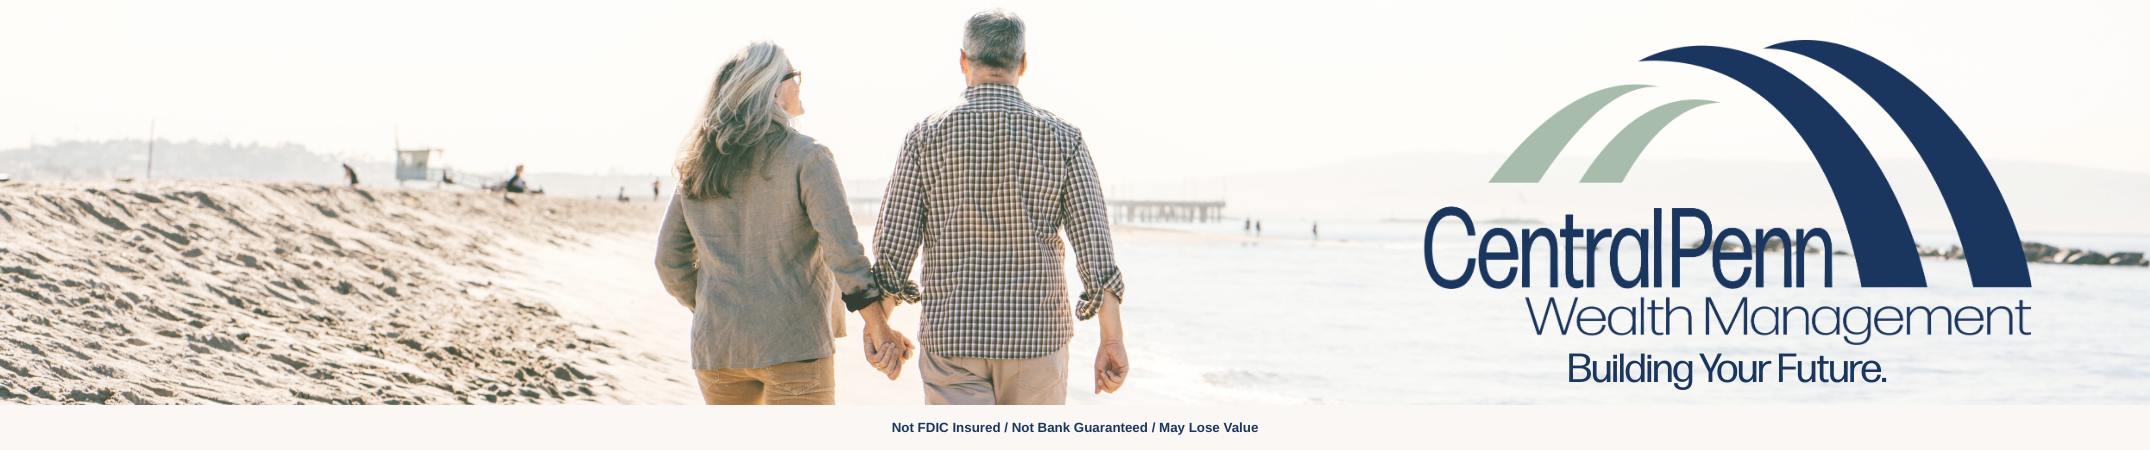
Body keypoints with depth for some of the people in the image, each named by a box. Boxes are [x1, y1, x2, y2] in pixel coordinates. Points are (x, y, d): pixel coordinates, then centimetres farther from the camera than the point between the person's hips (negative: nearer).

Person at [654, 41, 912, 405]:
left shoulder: (696, 166, 8)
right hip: (794, 345, -6)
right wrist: (876, 325, -19)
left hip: (716, 347, 6)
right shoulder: (806, 157, -9)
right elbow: (842, 246, -18)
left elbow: (670, 260, 11)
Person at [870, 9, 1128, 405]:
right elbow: (1095, 245, -7)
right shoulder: (1062, 138, -2)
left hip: (951, 338, -1)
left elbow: (893, 245, -4)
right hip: (1036, 338, 1)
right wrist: (1112, 340, -3)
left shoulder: (926, 136, -3)